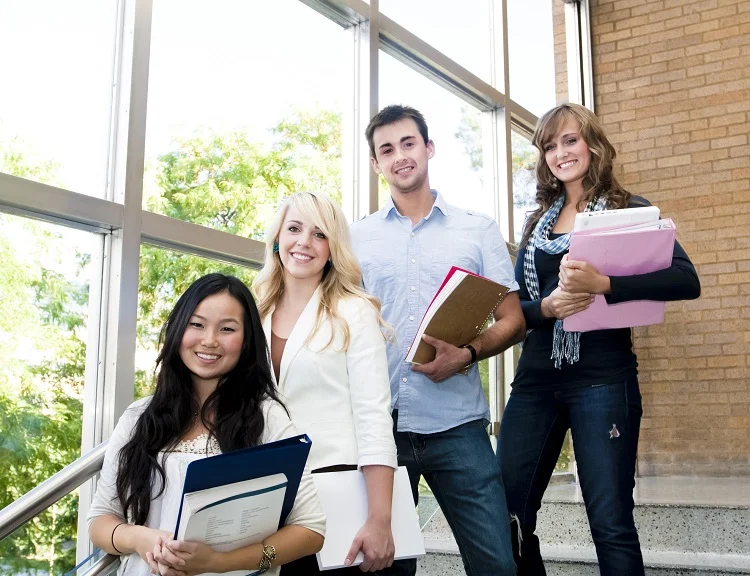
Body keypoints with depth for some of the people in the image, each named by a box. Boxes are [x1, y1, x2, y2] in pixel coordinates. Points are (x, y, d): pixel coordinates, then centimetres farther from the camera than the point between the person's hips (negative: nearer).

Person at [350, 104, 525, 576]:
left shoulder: (479, 230, 7)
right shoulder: (357, 238, 10)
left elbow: (512, 320, 5)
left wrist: (466, 354, -14)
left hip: (456, 425, -1)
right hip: (377, 425, 2)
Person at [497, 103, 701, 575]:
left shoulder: (628, 210, 1)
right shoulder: (538, 221, 15)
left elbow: (686, 280, -13)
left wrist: (603, 284, -26)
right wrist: (546, 307, -13)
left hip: (602, 380, -5)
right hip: (535, 380, 5)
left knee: (611, 524, -3)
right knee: (505, 515, 5)